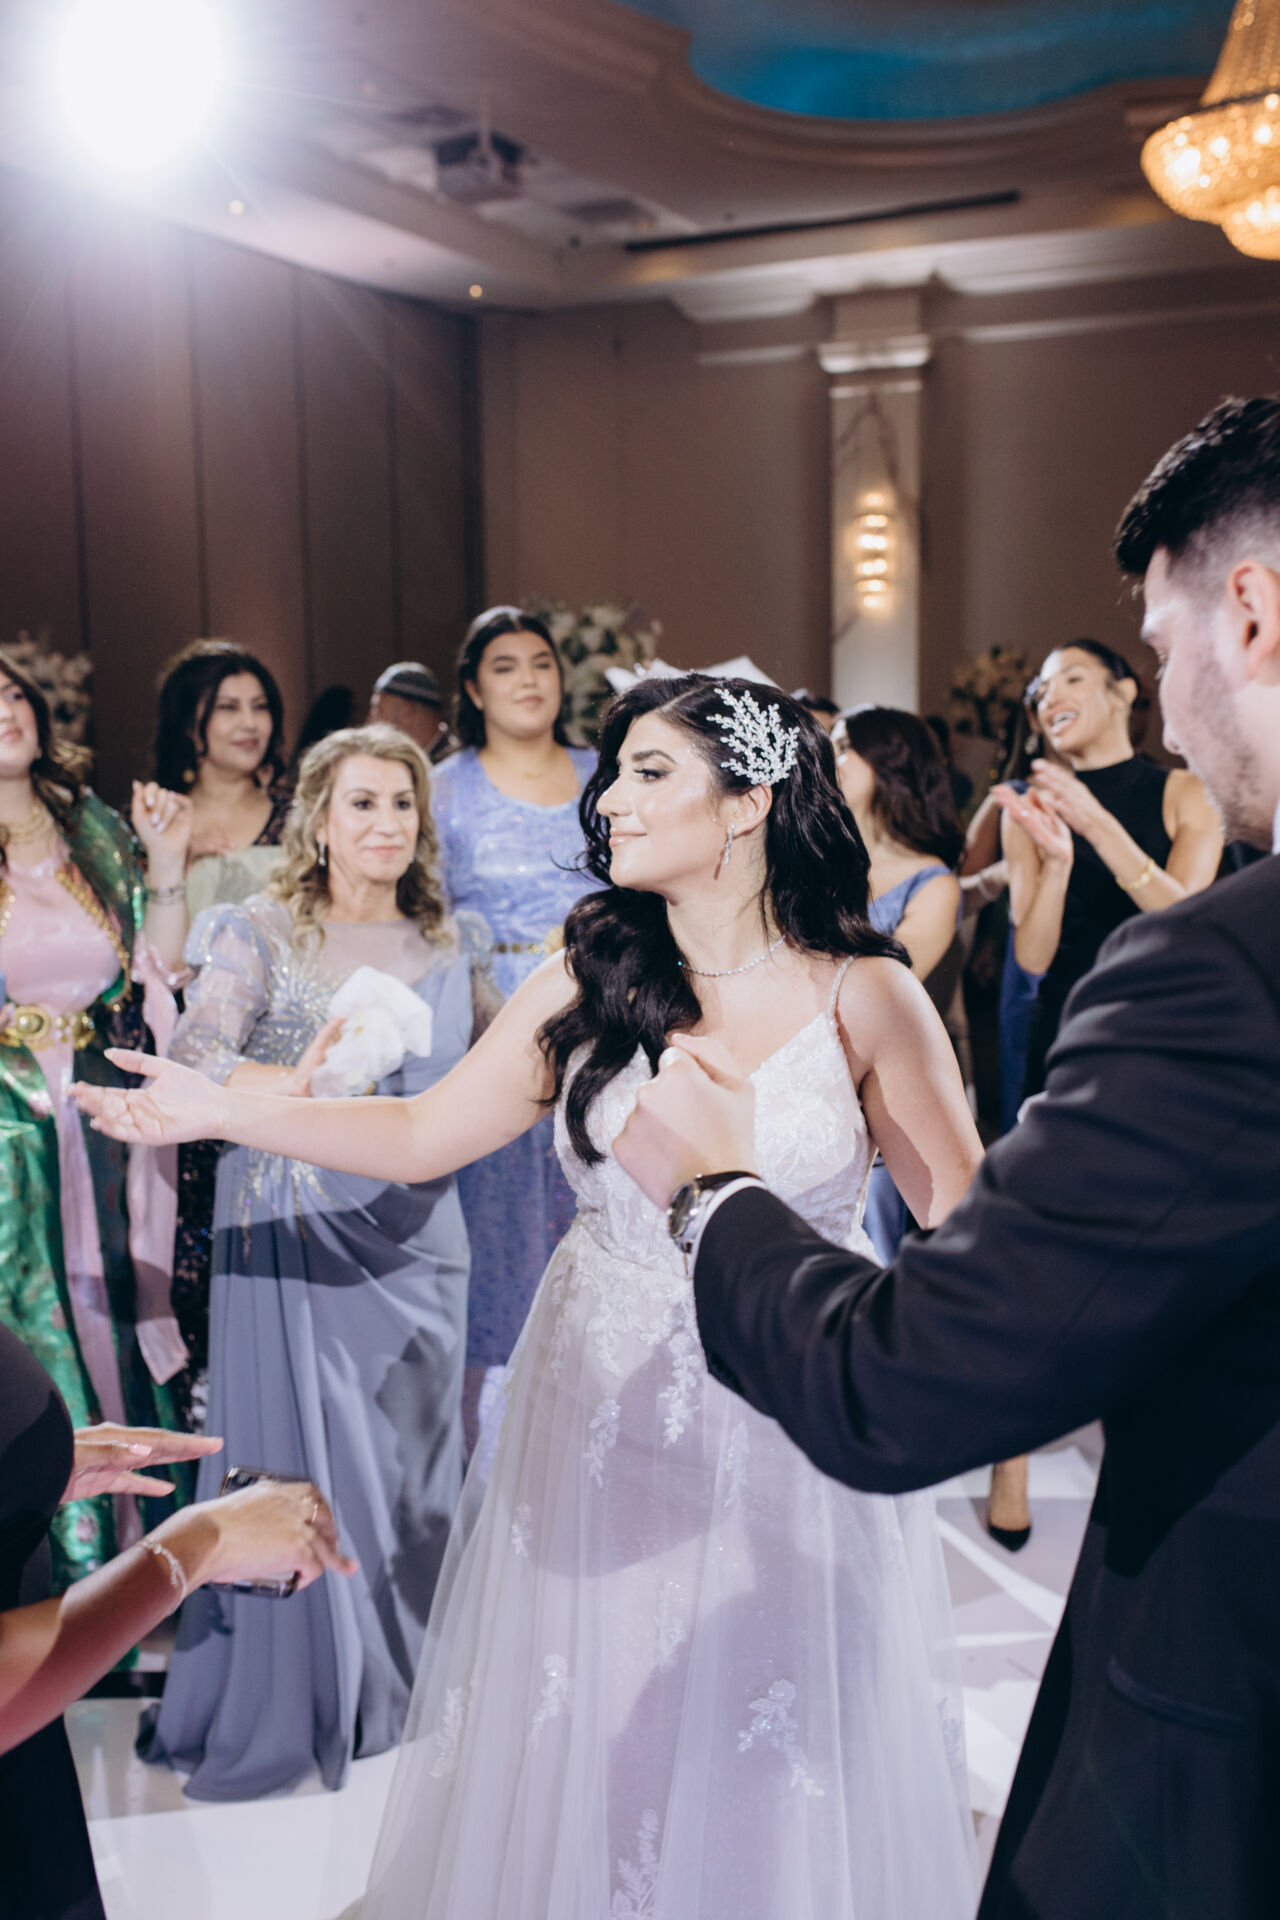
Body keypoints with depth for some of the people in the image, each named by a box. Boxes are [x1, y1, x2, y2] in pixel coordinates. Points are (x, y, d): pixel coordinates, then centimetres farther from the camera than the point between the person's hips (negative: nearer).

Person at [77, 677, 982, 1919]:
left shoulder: (864, 996, -9)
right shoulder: (586, 980, -3)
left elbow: (965, 1219, -6)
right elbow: (422, 1135, 1)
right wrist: (218, 1109, -4)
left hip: (795, 1425, -2)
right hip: (604, 1417, 2)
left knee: (787, 1765, 12)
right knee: (592, 1742, 16)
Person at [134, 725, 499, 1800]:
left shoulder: (452, 943, 8)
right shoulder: (260, 933, -2)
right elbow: (193, 1062, -15)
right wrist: (301, 1087, -32)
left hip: (413, 1235, 4)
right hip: (294, 1231, -3)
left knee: (413, 1458, 11)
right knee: (297, 1458, 2)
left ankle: (396, 1693, 30)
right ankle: (280, 1710, 20)